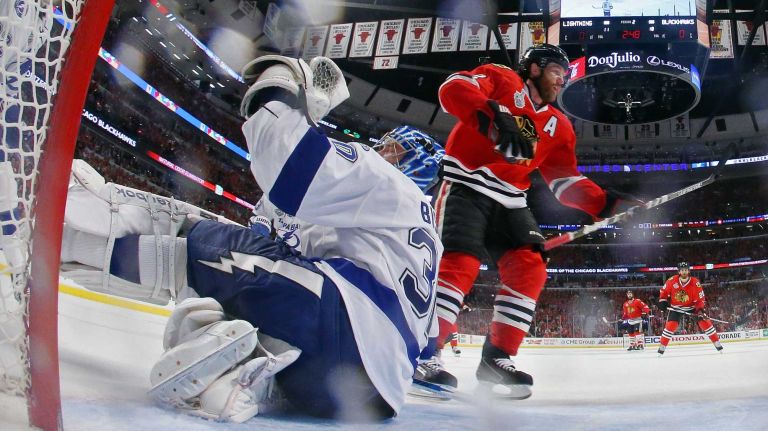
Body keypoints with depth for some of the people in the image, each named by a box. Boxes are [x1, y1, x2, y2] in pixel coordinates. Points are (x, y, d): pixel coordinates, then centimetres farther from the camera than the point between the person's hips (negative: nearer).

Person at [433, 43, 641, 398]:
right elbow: (454, 88, -17)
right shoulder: (501, 80, 2)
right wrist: (496, 117, -33)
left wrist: (604, 202, -1)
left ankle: (497, 357, -1)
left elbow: (565, 180, 15)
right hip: (464, 186, -7)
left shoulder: (558, 126, 19)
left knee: (530, 268, -8)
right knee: (461, 264, -22)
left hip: (508, 202, 7)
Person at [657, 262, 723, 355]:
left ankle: (717, 344, 3)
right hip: (676, 307, 0)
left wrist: (700, 310, -30)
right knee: (670, 326, -14)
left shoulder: (695, 283, -22)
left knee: (705, 322, -9)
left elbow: (700, 299, -17)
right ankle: (661, 348, -3)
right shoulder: (672, 281, -18)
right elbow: (664, 291, 0)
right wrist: (662, 301, -11)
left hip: (691, 306, 0)